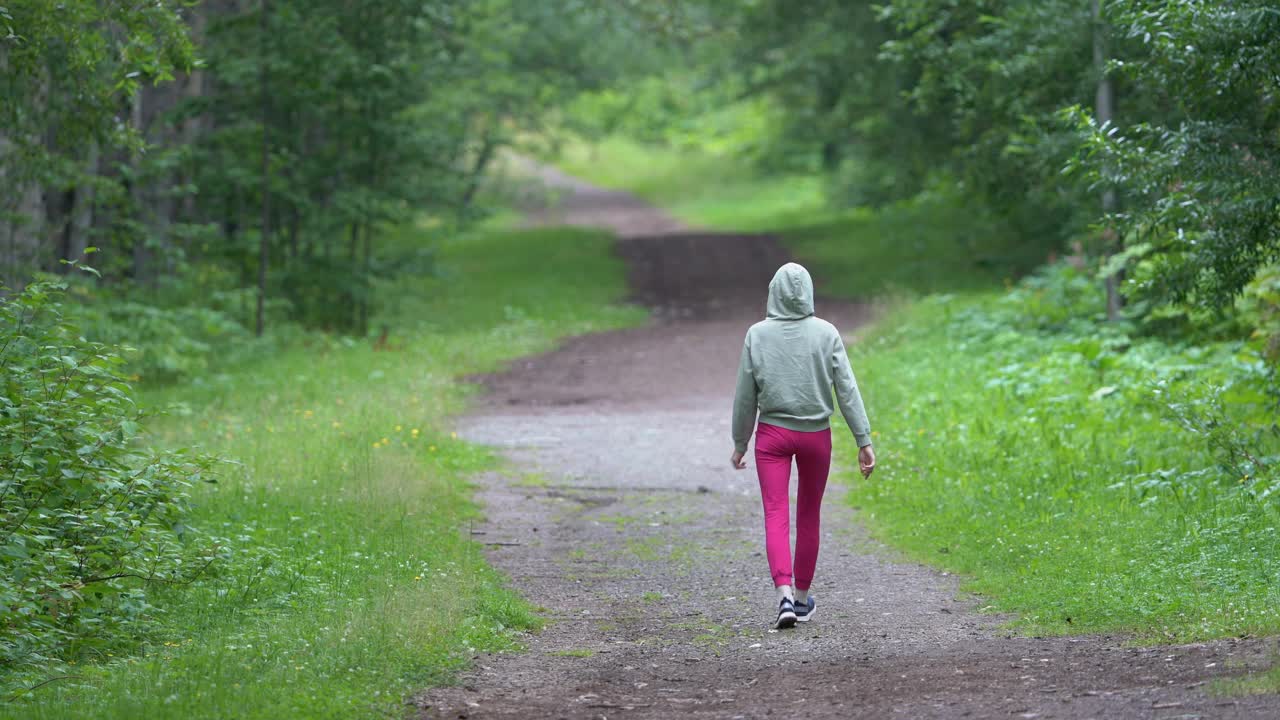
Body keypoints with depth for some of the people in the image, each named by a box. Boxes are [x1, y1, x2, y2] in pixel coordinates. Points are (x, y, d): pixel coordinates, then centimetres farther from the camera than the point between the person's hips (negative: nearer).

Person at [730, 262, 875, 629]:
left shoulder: (757, 335, -6)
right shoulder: (826, 334, -7)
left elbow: (745, 396, -1)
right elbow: (847, 389, -8)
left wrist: (739, 443, 11)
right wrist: (864, 440, -4)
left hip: (772, 433, -1)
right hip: (816, 434, 1)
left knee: (775, 516, -4)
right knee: (808, 516, 15)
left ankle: (785, 595, -23)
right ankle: (802, 597, 27)